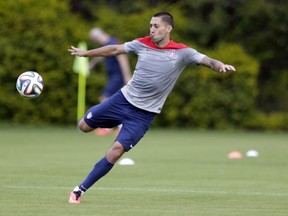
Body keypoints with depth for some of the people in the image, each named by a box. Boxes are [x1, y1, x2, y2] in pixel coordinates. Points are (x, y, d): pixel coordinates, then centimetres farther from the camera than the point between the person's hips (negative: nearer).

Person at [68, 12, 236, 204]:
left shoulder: (182, 52, -11)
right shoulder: (142, 44, -2)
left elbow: (207, 61, -19)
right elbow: (115, 50, 10)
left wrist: (221, 66, -42)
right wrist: (86, 53, 16)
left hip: (144, 114, -3)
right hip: (123, 99, 3)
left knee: (116, 150, -14)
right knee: (84, 126, 8)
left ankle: (81, 190, -3)